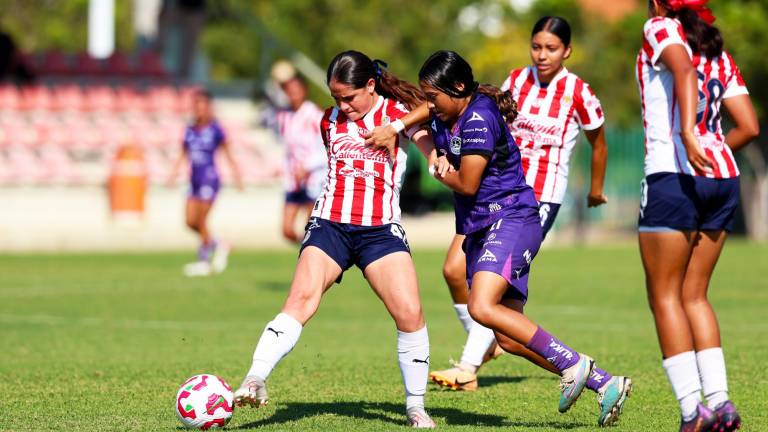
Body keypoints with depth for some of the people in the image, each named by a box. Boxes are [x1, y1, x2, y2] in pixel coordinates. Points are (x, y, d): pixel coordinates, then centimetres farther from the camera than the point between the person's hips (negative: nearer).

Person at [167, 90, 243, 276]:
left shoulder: (214, 129, -7)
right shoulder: (190, 131, 8)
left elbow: (227, 154, -2)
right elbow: (183, 156, 16)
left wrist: (236, 175, -3)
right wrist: (174, 173, 7)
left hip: (209, 179, -6)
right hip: (194, 180, 6)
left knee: (201, 221, -8)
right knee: (191, 221, 2)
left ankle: (203, 259, 5)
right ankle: (217, 246, 21)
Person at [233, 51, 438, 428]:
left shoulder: (400, 114, 1)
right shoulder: (330, 121, 11)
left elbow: (437, 155, -9)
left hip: (381, 230, -1)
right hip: (330, 224, 1)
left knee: (409, 313, -14)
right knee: (302, 299, -22)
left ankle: (416, 407, 3)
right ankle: (255, 382, -35)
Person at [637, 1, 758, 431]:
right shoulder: (719, 53, 17)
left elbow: (684, 71, -21)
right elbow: (749, 126, 11)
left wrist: (688, 136, -33)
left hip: (673, 175, -6)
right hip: (724, 177, 6)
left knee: (665, 296, 1)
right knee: (694, 295, 13)